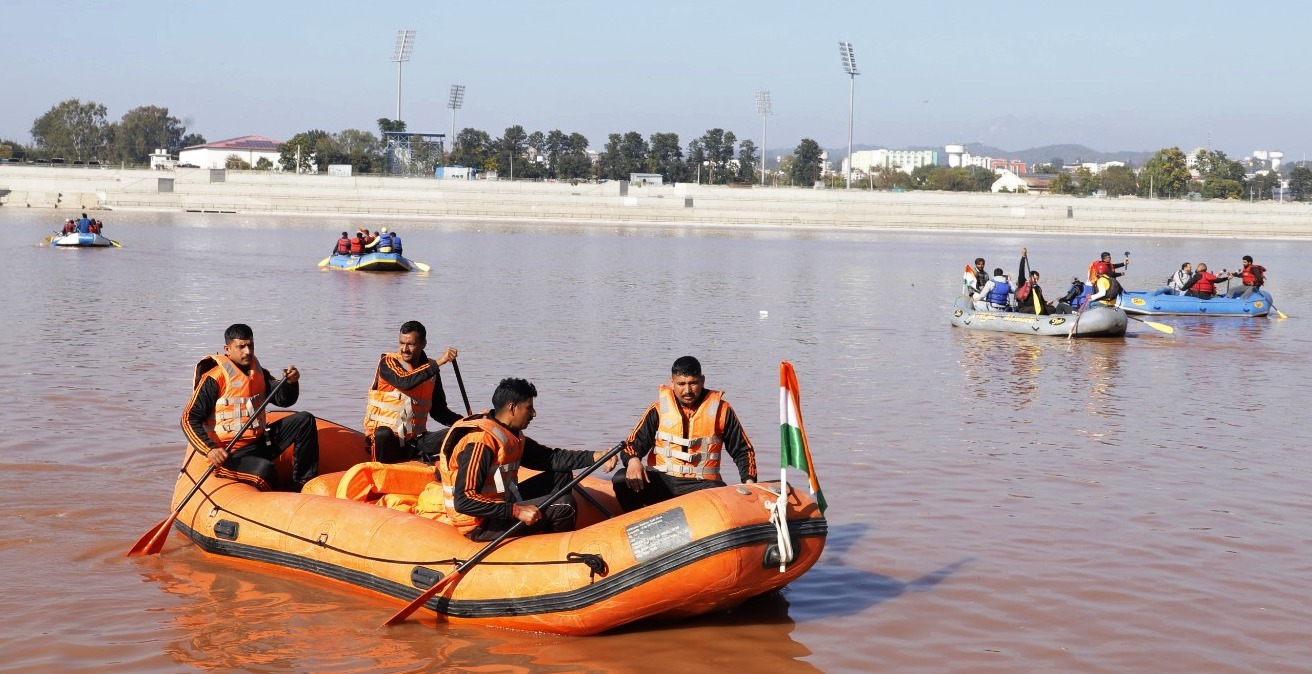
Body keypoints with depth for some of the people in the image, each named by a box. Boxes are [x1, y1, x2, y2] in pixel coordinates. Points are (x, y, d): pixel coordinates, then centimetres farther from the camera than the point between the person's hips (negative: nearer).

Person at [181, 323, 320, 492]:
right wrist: (210, 449, -26)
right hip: (230, 453, -8)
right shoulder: (214, 378, -12)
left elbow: (284, 400, 7)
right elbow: (189, 419, -14)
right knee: (265, 469, -36)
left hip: (261, 442, 8)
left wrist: (291, 382, -16)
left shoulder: (258, 373, 10)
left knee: (305, 421, 0)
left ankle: (304, 485, 1)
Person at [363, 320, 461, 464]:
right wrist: (438, 363, -27)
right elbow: (404, 382, -25)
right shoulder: (387, 362, -3)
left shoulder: (430, 370, 10)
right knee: (383, 434, -39)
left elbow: (438, 411, 13)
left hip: (416, 440, 4)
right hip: (386, 440, -4)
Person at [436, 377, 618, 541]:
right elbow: (463, 502, -30)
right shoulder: (480, 442, -23)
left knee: (561, 475, 12)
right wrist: (516, 511, -32)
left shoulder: (511, 435, 7)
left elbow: (551, 458, 10)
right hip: (481, 527, -10)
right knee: (564, 505, -16)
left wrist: (595, 457, -3)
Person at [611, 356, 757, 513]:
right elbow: (634, 443, 5)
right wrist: (633, 461, -20)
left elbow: (743, 450, 13)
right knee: (621, 480, -26)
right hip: (661, 482, 2)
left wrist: (749, 481, -5)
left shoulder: (720, 410, 6)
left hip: (701, 485, -1)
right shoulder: (659, 409, 7)